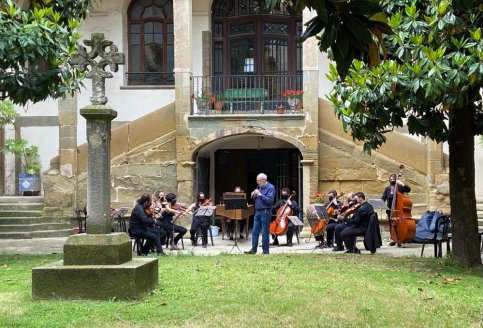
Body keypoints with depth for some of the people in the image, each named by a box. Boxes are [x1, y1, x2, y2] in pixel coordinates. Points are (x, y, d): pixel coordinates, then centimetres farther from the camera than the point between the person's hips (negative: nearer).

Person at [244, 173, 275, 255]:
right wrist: (254, 196, 1)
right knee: (255, 231, 7)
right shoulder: (260, 187, 16)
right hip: (257, 211, 8)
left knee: (265, 232, -3)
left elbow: (269, 200, -19)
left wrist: (260, 194, -20)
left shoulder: (270, 188, -9)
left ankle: (265, 251, 4)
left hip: (265, 212, -8)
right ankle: (253, 249, 11)